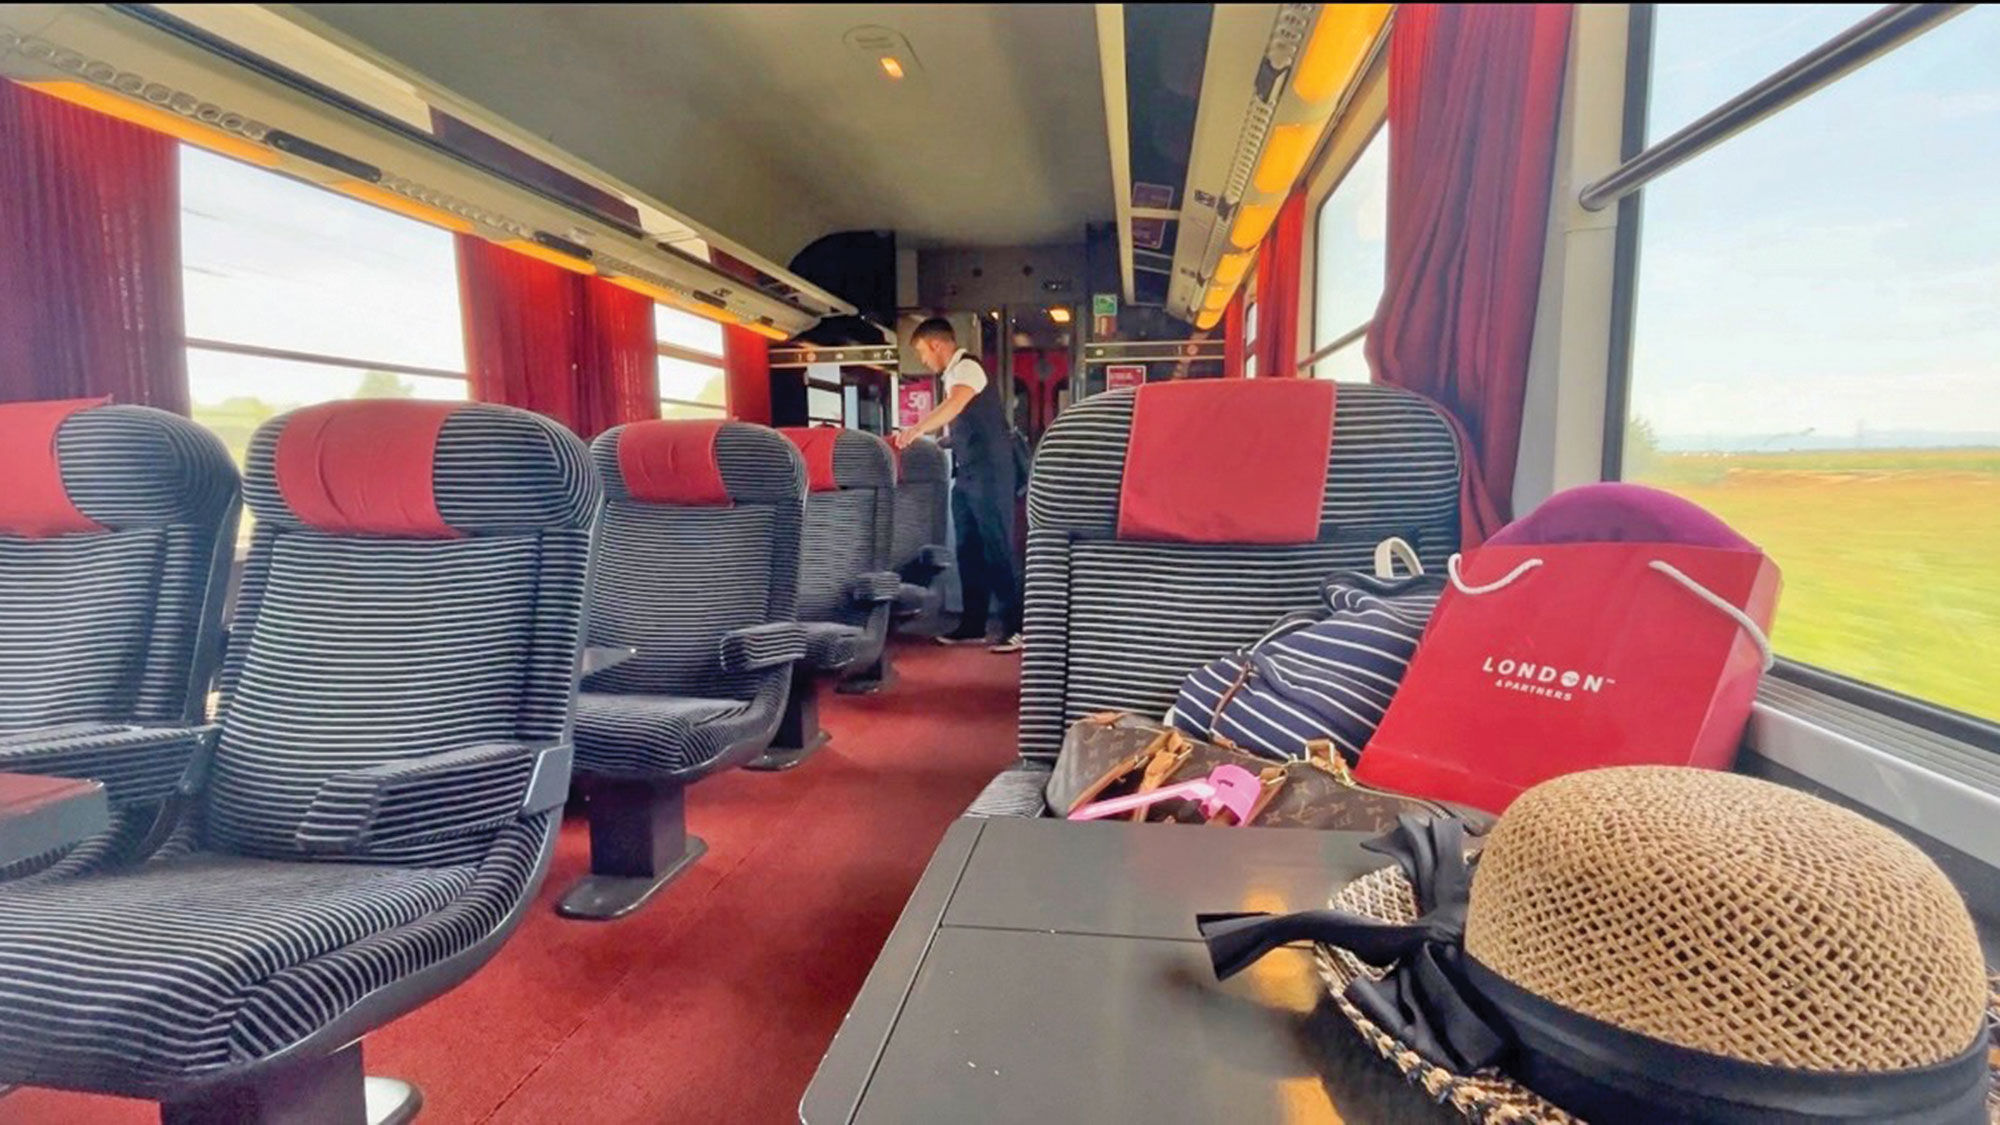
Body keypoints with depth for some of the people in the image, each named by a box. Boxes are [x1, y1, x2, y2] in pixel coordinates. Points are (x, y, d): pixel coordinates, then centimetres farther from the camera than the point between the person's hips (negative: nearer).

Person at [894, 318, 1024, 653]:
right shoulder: (953, 375, 17)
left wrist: (916, 430, -41)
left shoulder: (967, 367, -11)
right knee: (969, 550, 11)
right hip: (966, 475, 10)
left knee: (998, 549, -7)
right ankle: (973, 625, 19)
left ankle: (1017, 627, -1)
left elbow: (954, 406, -31)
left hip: (989, 474, -10)